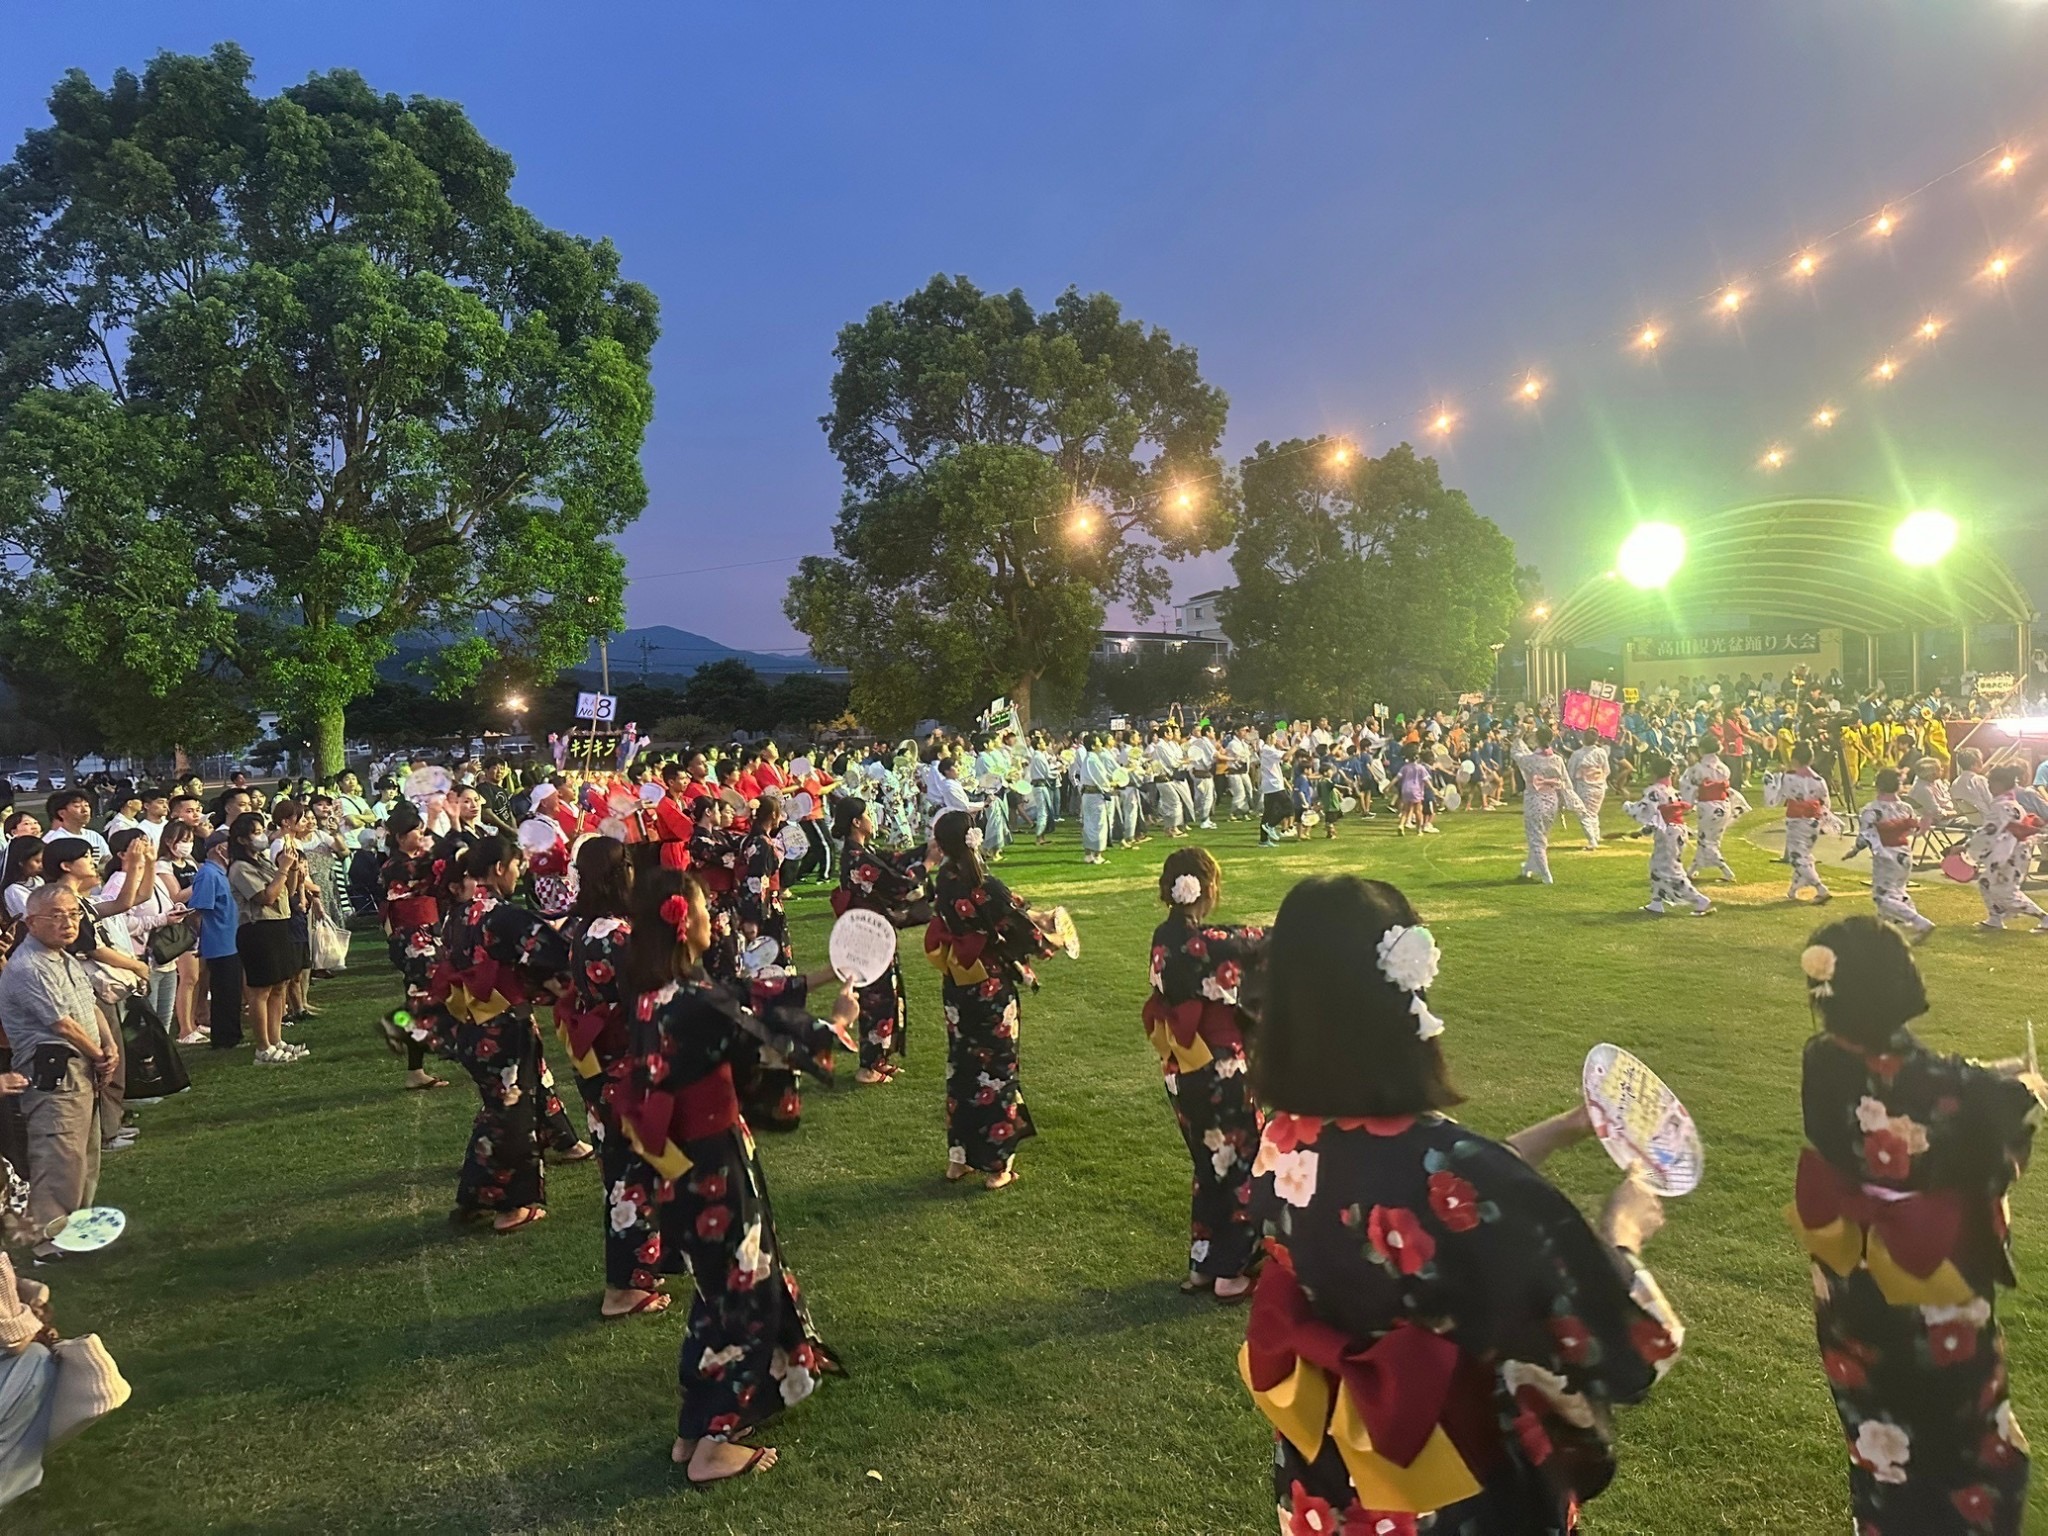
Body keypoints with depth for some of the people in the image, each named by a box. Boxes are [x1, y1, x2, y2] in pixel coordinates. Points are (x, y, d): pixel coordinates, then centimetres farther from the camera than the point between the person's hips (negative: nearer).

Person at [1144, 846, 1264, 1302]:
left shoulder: (1164, 938, -1)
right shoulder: (1214, 942, -23)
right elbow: (1264, 942, -6)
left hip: (1180, 1074, 7)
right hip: (1220, 1073, -7)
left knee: (1210, 1167, 22)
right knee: (1242, 1169, 11)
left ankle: (1201, 1265, 32)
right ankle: (1231, 1274, 20)